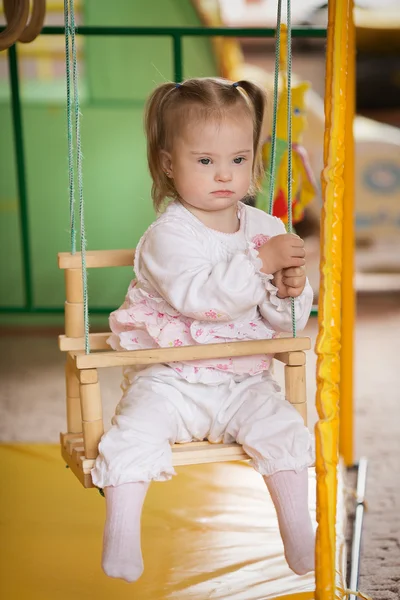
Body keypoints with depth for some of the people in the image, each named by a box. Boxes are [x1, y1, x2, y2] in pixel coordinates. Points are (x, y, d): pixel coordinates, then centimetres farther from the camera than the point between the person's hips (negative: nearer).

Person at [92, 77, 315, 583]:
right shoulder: (168, 233, -12)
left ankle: (297, 531, -1)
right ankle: (120, 532, -10)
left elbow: (284, 322, 5)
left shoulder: (266, 228, 3)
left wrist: (290, 293, -18)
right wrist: (258, 263, -34)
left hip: (243, 381, 3)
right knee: (135, 430, -25)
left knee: (283, 427, -17)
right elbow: (196, 296, -30)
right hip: (168, 379, -3)